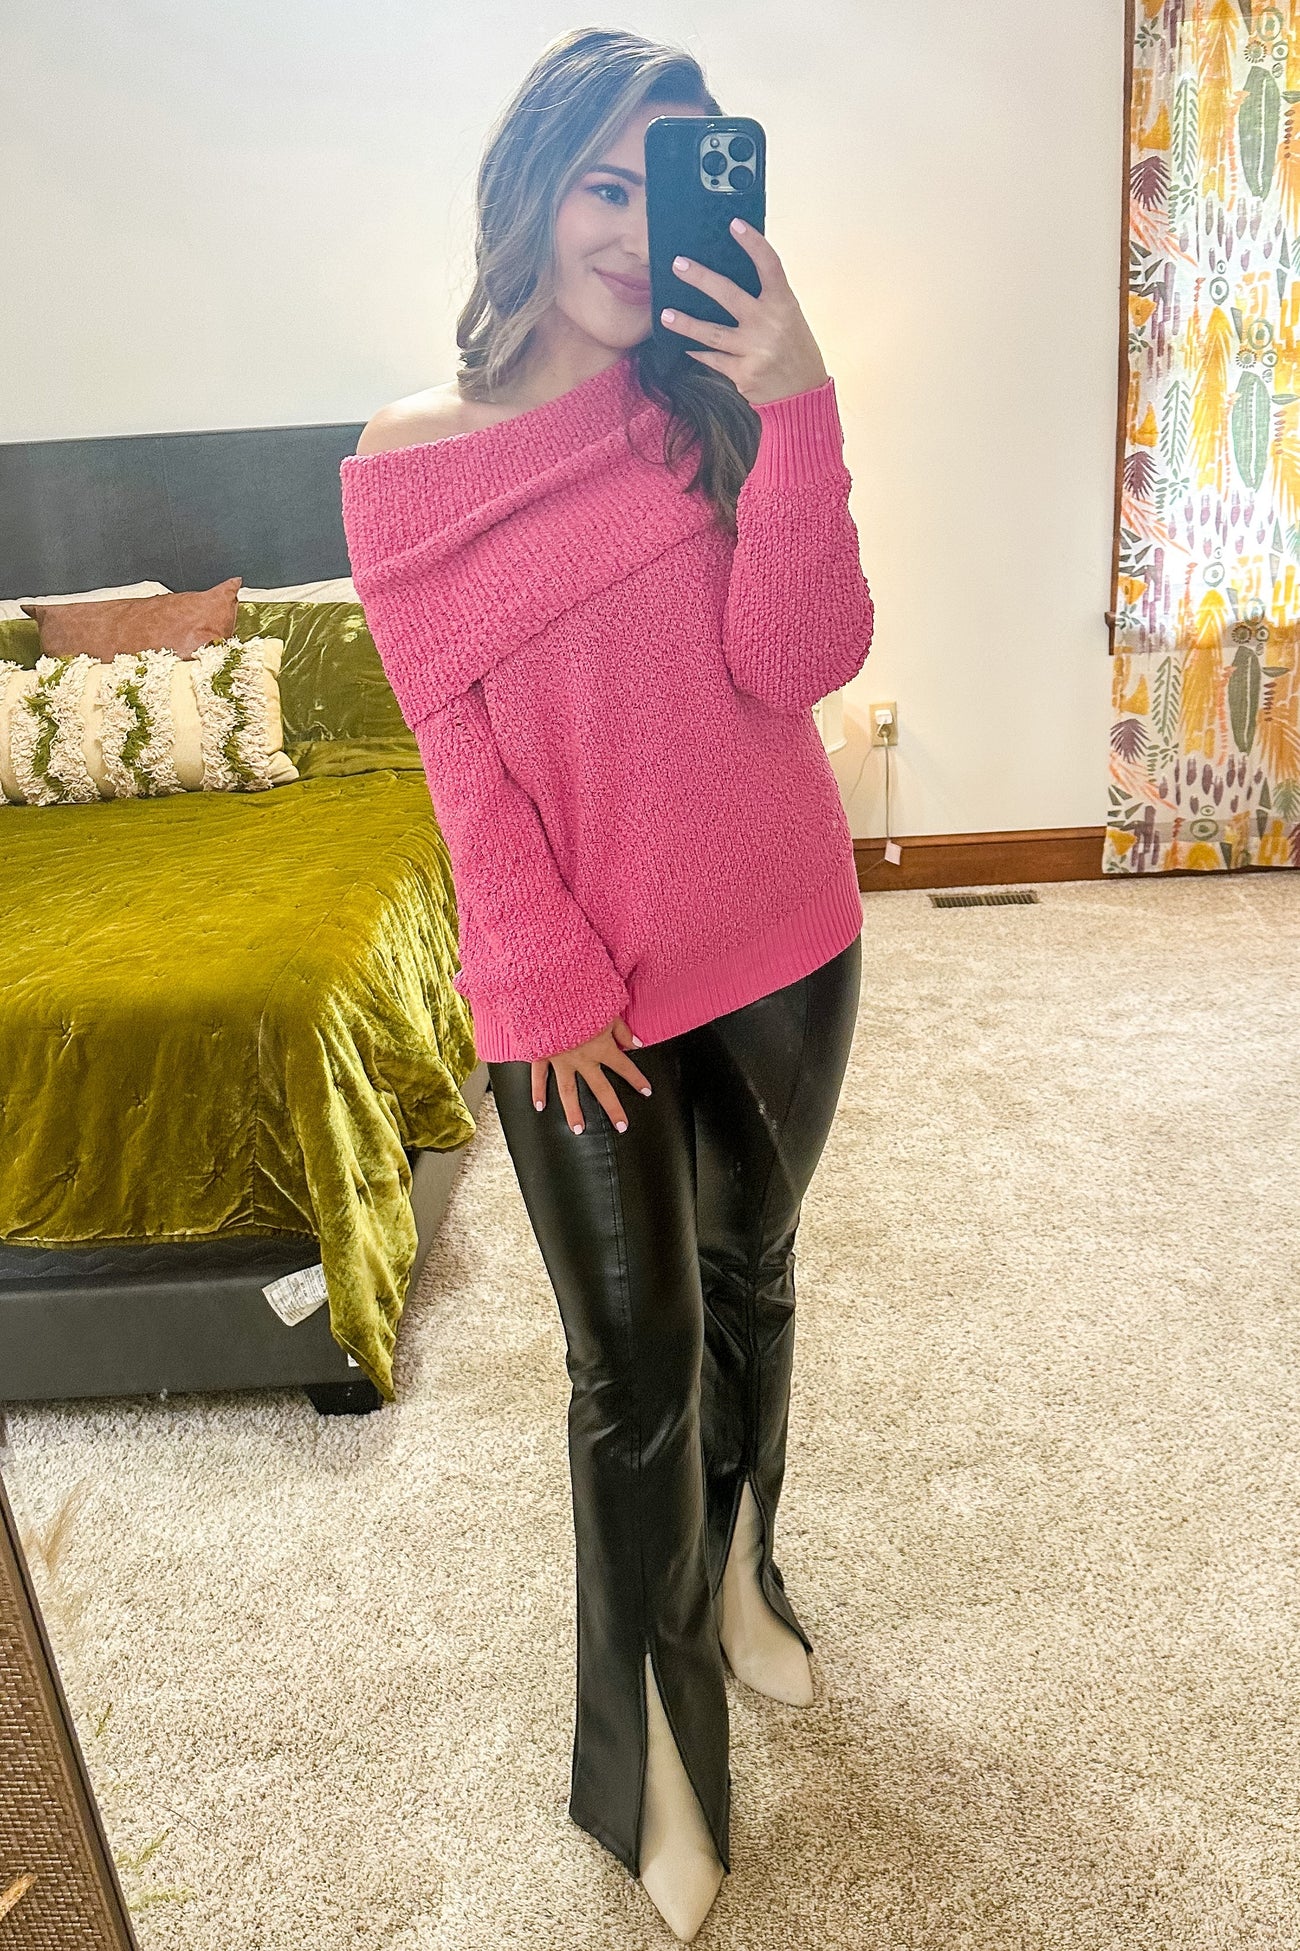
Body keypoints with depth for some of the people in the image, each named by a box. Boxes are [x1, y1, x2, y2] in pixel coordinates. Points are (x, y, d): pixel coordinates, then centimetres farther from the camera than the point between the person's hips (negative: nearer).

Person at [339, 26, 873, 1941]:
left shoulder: (718, 411, 1)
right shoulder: (404, 470, -6)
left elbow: (796, 664, -13)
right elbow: (464, 765, -7)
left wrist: (791, 399, -20)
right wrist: (556, 989, -9)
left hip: (781, 948, 3)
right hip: (579, 989, -3)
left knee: (750, 1286, 20)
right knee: (637, 1358, 5)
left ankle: (739, 1577, 47)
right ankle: (655, 1739, 29)